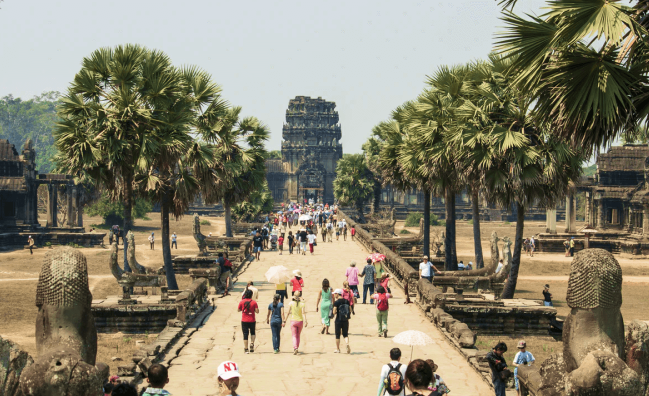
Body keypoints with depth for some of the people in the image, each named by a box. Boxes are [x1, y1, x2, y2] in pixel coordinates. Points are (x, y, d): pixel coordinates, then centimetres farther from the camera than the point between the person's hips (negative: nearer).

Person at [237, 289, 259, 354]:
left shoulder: (242, 302, -3)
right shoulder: (254, 302, -6)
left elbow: (238, 310, 5)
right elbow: (257, 311, -8)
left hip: (244, 321, 0)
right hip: (252, 321, 0)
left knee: (245, 334, 3)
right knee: (252, 332, 21)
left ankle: (245, 348, 0)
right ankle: (252, 343, 0)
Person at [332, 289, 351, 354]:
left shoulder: (336, 302, -12)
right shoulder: (346, 301, 4)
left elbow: (334, 312, -14)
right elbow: (350, 311, 6)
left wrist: (335, 312, 6)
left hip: (339, 320, -4)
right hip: (345, 320, 4)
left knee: (338, 335, 9)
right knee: (345, 334, 11)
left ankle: (338, 349, 16)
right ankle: (347, 344, -16)